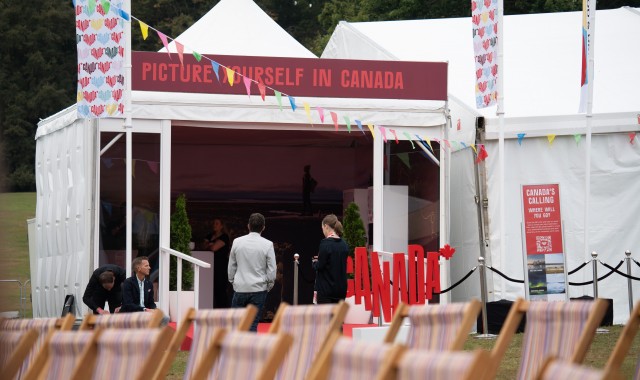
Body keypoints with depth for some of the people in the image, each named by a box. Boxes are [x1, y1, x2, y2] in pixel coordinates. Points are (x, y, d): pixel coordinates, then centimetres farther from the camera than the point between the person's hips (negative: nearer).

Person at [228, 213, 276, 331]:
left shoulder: (237, 242, -1)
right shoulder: (267, 245, -7)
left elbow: (231, 266, 7)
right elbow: (272, 270, -4)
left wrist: (232, 281, 20)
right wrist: (269, 286, 10)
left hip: (240, 288, 1)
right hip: (258, 289, -1)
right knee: (253, 324, 3)